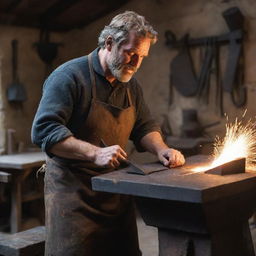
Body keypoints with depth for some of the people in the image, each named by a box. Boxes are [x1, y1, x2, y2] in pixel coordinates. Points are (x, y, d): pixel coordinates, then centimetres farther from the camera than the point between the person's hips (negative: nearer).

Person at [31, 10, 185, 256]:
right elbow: (44, 130, -21)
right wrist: (95, 153, -30)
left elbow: (144, 127, 18)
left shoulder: (131, 85, 11)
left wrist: (161, 149, -5)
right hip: (73, 191, -7)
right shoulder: (70, 76, -13)